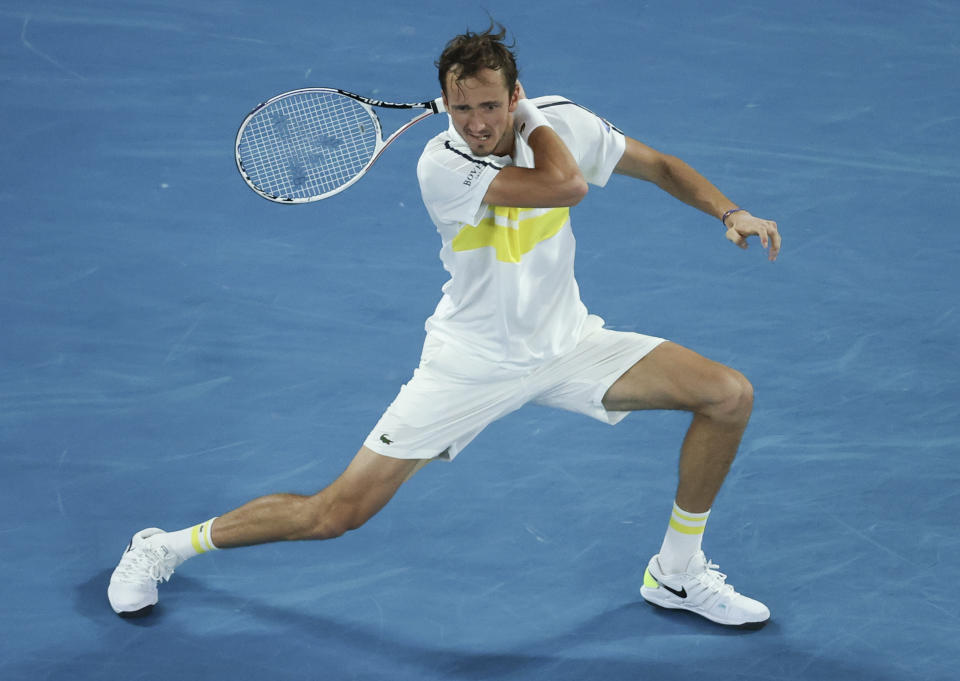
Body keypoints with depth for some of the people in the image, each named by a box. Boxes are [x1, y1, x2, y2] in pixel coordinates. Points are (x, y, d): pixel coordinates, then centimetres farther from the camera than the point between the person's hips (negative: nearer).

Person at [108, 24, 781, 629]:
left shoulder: (562, 122, -12)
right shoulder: (442, 165, -27)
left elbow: (660, 165, 5)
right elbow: (566, 186, -36)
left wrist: (731, 211, -7)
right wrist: (532, 119, -22)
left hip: (566, 343, 5)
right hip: (472, 363, -5)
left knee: (730, 395, -9)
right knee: (335, 514, -7)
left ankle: (676, 576, 10)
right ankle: (166, 548, 16)